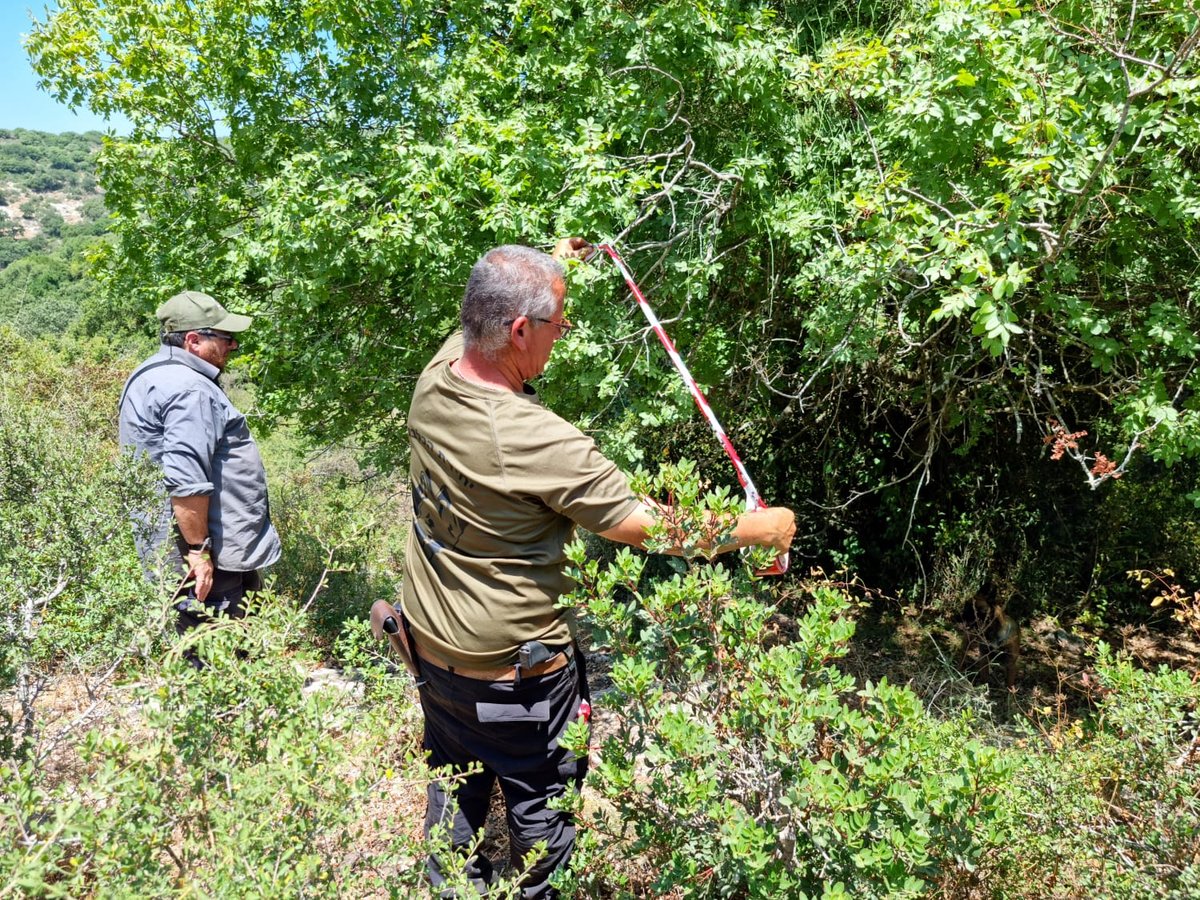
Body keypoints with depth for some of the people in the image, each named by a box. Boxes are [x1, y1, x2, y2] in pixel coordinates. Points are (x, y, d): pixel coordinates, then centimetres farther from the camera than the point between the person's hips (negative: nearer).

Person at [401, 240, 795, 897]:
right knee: (542, 809, 17)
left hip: (430, 645, 7)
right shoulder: (539, 442, -32)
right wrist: (764, 527, -10)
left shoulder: (433, 380, -10)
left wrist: (549, 268, 27)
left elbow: (485, 315, 13)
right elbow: (648, 527, -23)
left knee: (453, 793, 26)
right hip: (513, 668, -7)